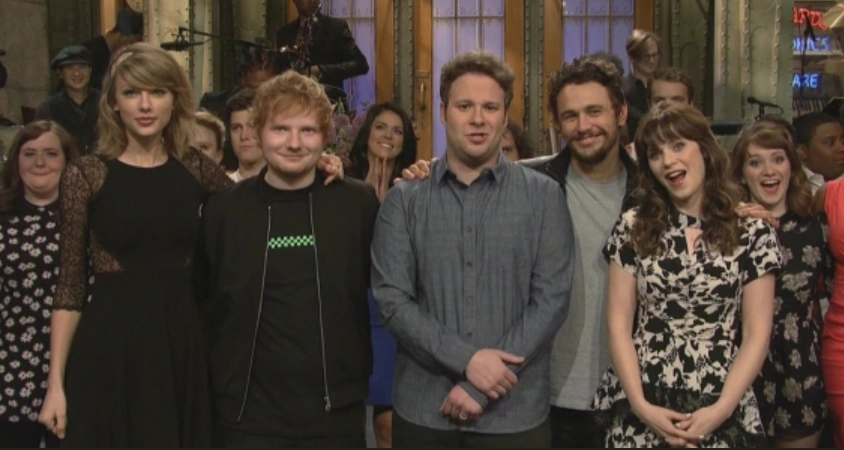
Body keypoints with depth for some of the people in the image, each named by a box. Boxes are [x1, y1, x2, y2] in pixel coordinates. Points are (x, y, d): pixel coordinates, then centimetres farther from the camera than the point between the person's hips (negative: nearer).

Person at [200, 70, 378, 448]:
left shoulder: (359, 203, -1)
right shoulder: (223, 210, 0)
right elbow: (204, 307, 6)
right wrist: (204, 399, 5)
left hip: (338, 414, 0)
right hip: (248, 416, 0)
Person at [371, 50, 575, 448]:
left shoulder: (543, 196, 1)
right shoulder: (403, 201, 2)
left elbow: (551, 298, -6)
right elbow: (391, 299, -5)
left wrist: (481, 387, -12)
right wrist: (466, 360, -17)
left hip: (515, 412, 0)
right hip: (423, 412, 1)